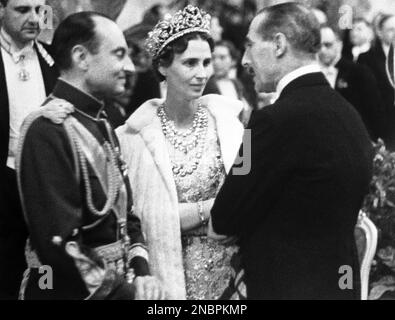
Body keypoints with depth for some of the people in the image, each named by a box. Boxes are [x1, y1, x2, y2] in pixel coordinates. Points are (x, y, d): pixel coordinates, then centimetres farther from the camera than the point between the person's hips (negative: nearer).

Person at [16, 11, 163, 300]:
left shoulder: (100, 125, 11)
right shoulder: (48, 130, -18)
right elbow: (58, 244, -24)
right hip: (70, 292, -8)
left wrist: (141, 272, -2)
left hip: (121, 284, 8)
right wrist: (127, 294, -17)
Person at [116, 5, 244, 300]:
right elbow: (139, 217, -10)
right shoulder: (136, 134, -7)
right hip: (172, 273, -2)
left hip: (234, 266, 2)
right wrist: (210, 208, -17)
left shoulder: (229, 117, -2)